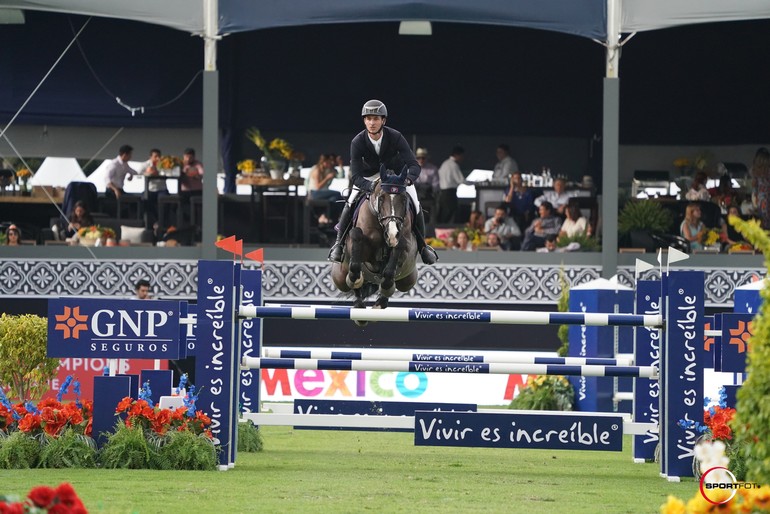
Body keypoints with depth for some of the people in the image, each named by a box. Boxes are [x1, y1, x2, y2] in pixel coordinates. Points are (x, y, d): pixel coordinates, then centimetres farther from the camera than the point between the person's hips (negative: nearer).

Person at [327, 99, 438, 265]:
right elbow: (356, 176, -32)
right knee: (350, 203, -20)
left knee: (415, 206, -14)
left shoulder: (395, 137, -31)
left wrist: (408, 179, -57)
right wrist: (370, 186, -54)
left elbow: (414, 165, -34)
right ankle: (339, 242, 2)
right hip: (368, 175, 0)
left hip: (396, 173, 0)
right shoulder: (357, 142, -29)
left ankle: (422, 245, 10)